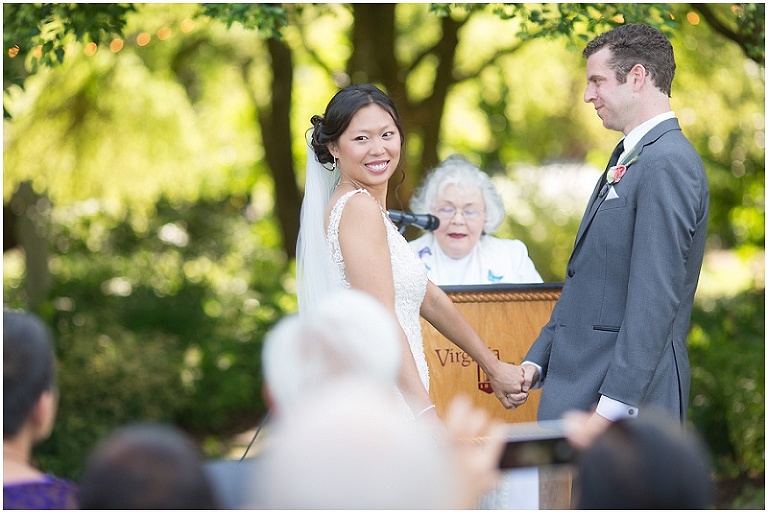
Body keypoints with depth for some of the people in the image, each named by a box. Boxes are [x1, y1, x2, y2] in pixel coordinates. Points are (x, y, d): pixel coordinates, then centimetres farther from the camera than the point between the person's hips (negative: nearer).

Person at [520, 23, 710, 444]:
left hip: (628, 394, -10)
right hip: (580, 386, 10)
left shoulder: (666, 164, -13)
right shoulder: (628, 159, 20)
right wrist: (536, 362, 15)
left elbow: (656, 298, -20)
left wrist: (611, 408, -22)